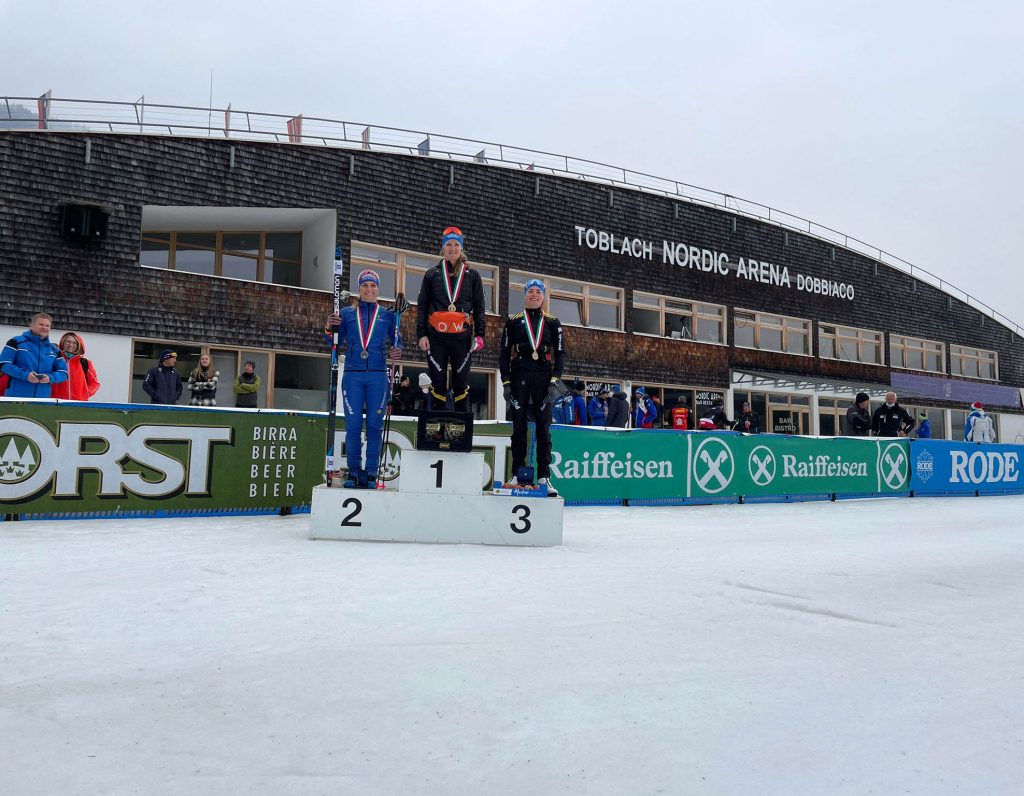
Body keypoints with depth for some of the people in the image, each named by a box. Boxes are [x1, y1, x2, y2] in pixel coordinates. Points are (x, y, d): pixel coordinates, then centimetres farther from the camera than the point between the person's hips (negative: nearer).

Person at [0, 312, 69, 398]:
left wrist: (50, 378, -10)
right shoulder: (16, 342, 4)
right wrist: (25, 375, -18)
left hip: (42, 399, 4)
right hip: (16, 397, -3)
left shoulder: (54, 350, 15)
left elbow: (63, 373, 12)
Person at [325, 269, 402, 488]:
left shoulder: (387, 315, 13)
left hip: (378, 376, 0)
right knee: (353, 425, -1)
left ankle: (371, 473, 6)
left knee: (375, 425, 0)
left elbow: (397, 340, 14)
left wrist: (397, 351, -8)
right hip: (353, 375, 0)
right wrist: (330, 329, -8)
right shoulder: (346, 313, 13)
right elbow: (337, 343, 12)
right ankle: (353, 472, 9)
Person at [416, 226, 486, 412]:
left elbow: (479, 307, 11)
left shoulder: (472, 276, 12)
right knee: (438, 382, 0)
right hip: (436, 337, 0)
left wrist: (479, 333, -1)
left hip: (462, 337, 0)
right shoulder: (432, 275, 12)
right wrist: (421, 334, 0)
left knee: (461, 383, 2)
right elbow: (422, 306, 10)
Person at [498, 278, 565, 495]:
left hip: (543, 378, 0)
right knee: (519, 426, 1)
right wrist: (506, 382, -1)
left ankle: (544, 477, 0)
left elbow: (560, 353, 6)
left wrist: (555, 382, -5)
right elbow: (504, 353, 8)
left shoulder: (553, 322, 10)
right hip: (519, 377, 0)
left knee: (543, 427, -2)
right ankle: (517, 475, 7)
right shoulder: (514, 321, 10)